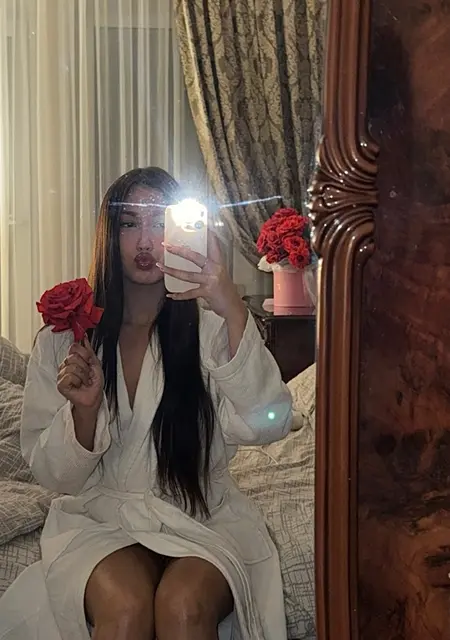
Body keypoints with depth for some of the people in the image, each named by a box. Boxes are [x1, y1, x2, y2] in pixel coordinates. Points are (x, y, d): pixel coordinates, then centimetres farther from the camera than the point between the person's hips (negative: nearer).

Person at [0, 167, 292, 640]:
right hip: (99, 516, 1)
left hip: (201, 517, 0)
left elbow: (267, 424, -21)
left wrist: (233, 312, -31)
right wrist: (83, 408, -20)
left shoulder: (209, 331, -4)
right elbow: (54, 476, 1)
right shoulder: (63, 339, 0)